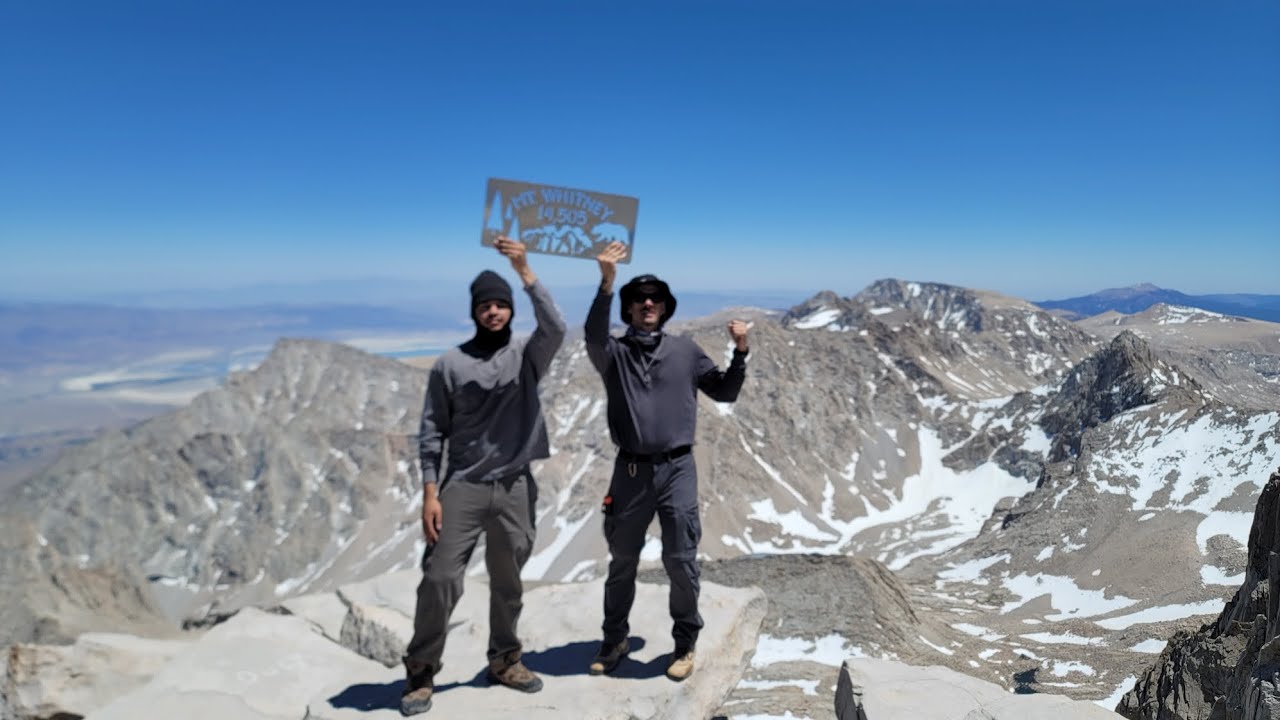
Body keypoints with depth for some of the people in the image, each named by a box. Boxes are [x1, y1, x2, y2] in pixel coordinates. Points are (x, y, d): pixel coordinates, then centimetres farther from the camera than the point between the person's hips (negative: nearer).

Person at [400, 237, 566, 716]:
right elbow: (432, 433, 0)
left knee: (508, 582, 14)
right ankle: (420, 673, 15)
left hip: (515, 489, 1)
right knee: (440, 579, -2)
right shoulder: (449, 365, -1)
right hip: (462, 489, -1)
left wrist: (524, 271, -27)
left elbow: (556, 328, -22)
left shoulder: (528, 355, 1)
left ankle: (504, 660, 32)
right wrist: (430, 493, -7)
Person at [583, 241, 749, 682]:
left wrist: (740, 353, -5)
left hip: (678, 468, 0)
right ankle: (614, 641, 32)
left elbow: (725, 393, 11)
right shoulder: (614, 354, 2)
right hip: (631, 470, 0)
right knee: (622, 561, 13)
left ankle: (685, 645, 22)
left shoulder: (685, 352, 7)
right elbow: (593, 335, -22)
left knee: (680, 560, 2)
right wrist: (607, 283, -35)